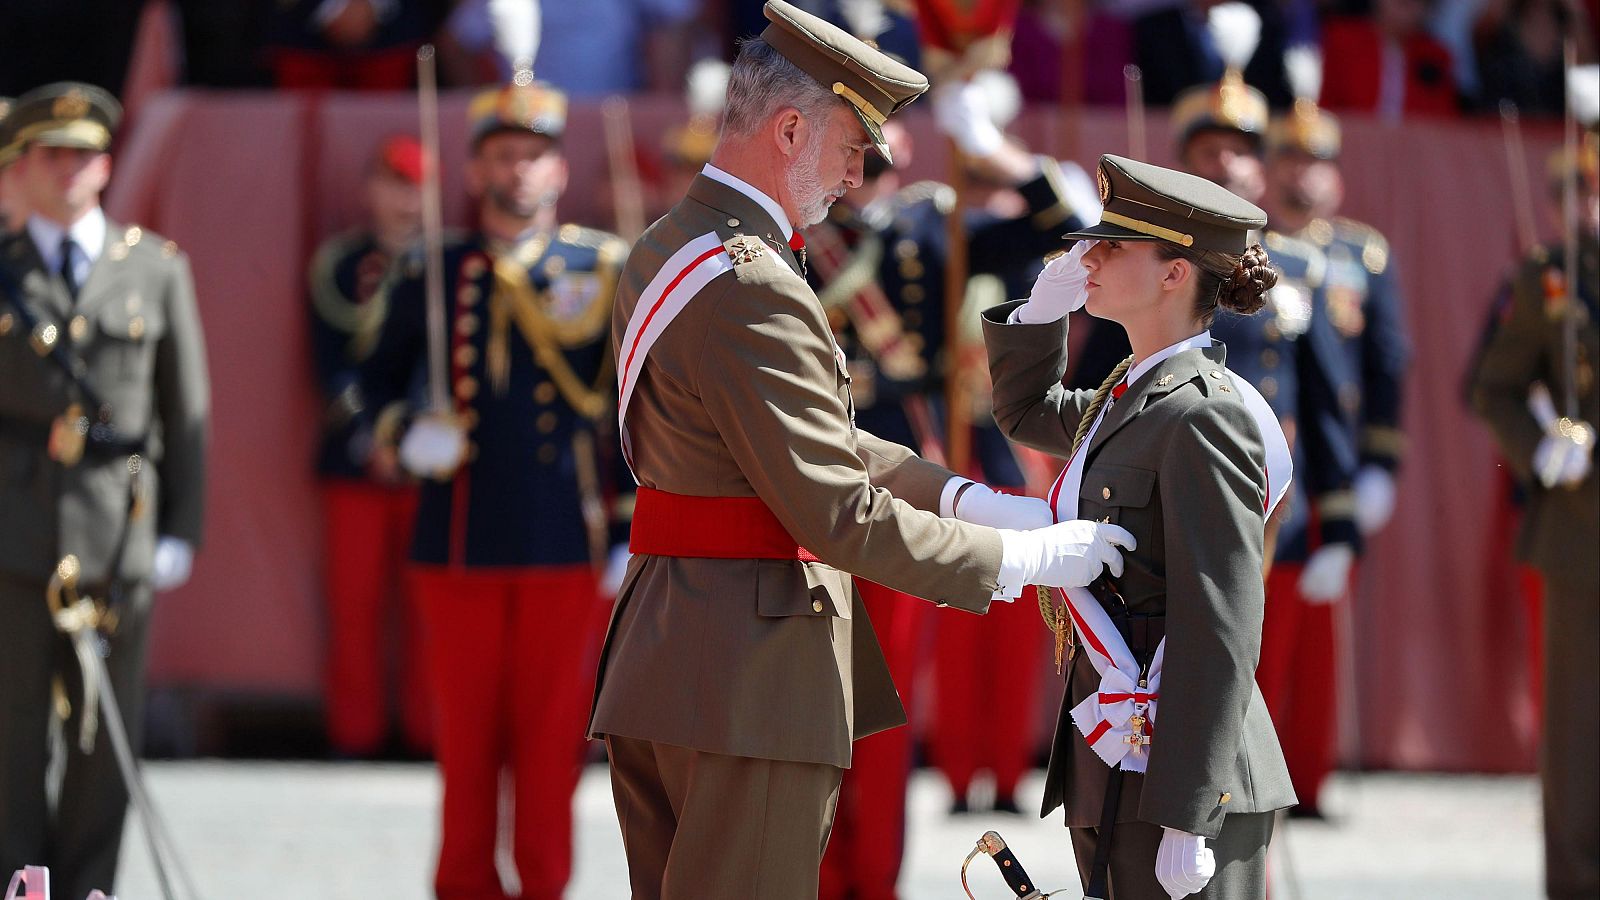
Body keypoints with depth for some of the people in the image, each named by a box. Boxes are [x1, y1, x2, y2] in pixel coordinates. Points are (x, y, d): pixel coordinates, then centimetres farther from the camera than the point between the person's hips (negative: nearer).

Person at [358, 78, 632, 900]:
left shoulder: (605, 270, 4)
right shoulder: (430, 274, 7)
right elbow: (377, 379, 15)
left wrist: (631, 530, -1)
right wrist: (406, 436, -7)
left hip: (565, 544, -1)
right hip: (459, 544, 1)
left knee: (551, 731, 0)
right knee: (466, 730, 4)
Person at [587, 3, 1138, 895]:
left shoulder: (666, 252, 15)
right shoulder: (749, 288, -19)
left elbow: (824, 443, 18)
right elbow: (839, 514, -20)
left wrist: (981, 502, 9)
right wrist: (1021, 558, -10)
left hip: (659, 670, 10)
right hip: (750, 678, -10)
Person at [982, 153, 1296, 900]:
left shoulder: (1205, 417, -14)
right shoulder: (1129, 396, 13)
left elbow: (1222, 634, -18)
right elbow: (1025, 413, 36)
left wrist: (1186, 818, -22)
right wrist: (1044, 305, 17)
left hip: (1181, 783, -9)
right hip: (1112, 778, 9)